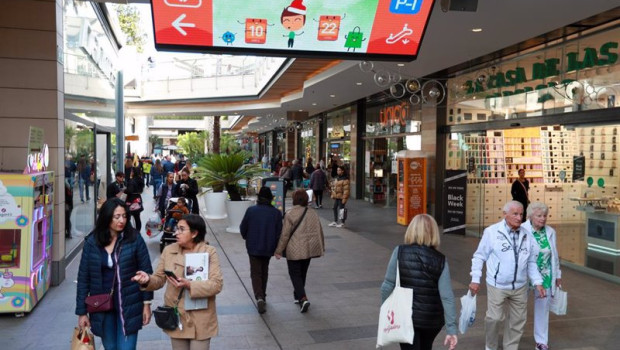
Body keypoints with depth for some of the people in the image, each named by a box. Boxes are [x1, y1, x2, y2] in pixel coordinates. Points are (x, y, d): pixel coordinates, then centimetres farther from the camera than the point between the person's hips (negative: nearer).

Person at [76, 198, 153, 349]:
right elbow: (83, 277, 1)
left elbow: (146, 272, -4)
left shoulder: (134, 239, -8)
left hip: (129, 305, -2)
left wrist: (146, 303, -5)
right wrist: (81, 311, 1)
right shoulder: (92, 242, -3)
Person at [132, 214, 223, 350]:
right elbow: (160, 279, 4)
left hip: (200, 319, -3)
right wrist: (148, 279, -18)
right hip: (176, 317, 3)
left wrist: (190, 285, -27)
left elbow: (217, 284, -15)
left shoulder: (209, 252, -10)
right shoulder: (169, 250, 1)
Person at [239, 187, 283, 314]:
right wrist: (276, 248, 7)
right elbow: (279, 232, -6)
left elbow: (243, 228, -2)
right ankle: (262, 295, 32)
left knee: (255, 272, 3)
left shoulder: (251, 210, -10)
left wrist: (247, 238, 19)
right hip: (268, 247, 2)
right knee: (264, 271, 20)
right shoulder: (276, 213, -8)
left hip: (253, 247, -2)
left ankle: (259, 296, -17)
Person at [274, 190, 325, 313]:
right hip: (309, 249, 5)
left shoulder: (290, 214, -13)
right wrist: (321, 248, 20)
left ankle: (303, 298, -14)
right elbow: (319, 232, 9)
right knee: (302, 273, 20)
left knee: (295, 274, 2)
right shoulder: (313, 214, 3)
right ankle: (298, 295, 34)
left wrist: (279, 250, -3)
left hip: (294, 250, -5)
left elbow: (285, 234, -12)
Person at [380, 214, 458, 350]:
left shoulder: (400, 252, -12)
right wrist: (451, 329, -10)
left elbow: (388, 285, -11)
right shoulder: (440, 260, -8)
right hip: (432, 319, 3)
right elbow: (447, 296, -13)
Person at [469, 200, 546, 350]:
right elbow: (479, 257, -6)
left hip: (520, 287, 5)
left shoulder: (527, 235, 2)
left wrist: (538, 282, 2)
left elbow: (531, 262, 10)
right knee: (494, 318, 2)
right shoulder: (492, 232, -11)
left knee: (518, 320, 14)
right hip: (497, 286, -4)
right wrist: (475, 280, -10)